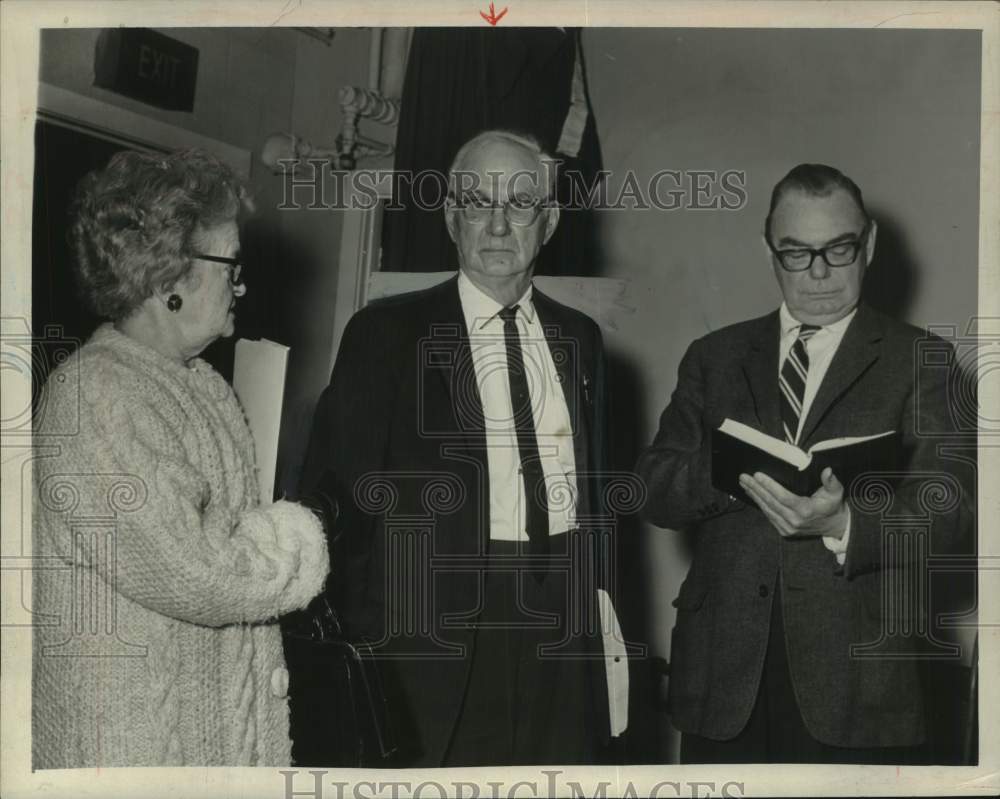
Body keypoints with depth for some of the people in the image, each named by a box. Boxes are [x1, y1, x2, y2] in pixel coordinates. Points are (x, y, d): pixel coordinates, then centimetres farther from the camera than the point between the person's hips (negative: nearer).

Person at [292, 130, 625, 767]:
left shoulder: (580, 337, 12)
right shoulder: (387, 333, -2)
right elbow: (339, 487, -4)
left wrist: (597, 595, 10)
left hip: (560, 633, 4)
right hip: (435, 635, -4)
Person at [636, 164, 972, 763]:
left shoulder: (918, 360, 4)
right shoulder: (714, 358, 12)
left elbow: (943, 506, -7)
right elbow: (652, 488, 5)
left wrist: (842, 525, -26)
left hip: (856, 677, -2)